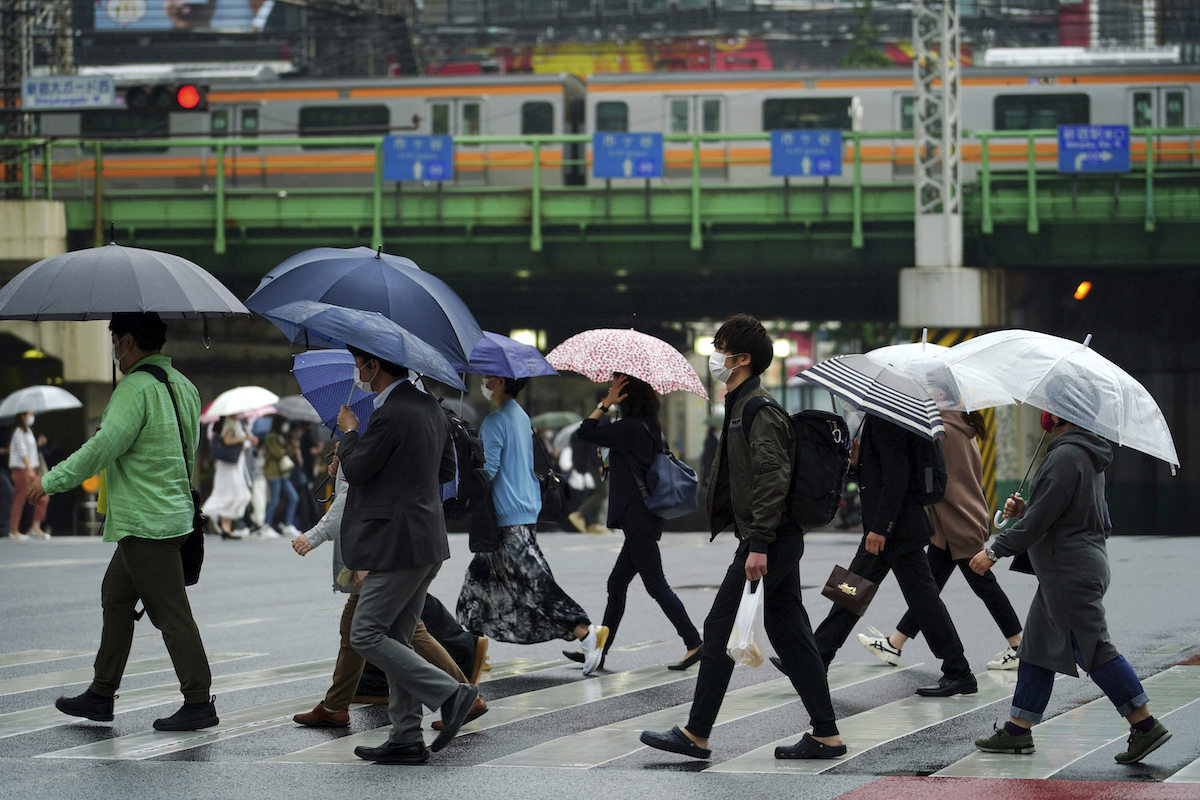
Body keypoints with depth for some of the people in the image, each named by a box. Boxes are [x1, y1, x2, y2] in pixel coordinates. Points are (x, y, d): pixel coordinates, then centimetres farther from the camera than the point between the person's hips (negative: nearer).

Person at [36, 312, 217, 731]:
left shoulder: (136, 388, -15)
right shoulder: (183, 386, 12)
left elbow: (104, 445, -20)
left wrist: (52, 480, -11)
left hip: (147, 523, -10)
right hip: (173, 511, 10)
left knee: (170, 611, -6)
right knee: (115, 597, 18)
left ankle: (199, 703, -3)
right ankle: (101, 695, 23)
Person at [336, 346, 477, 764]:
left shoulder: (390, 415, -17)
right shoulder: (429, 406, 13)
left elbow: (356, 468, -12)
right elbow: (447, 469, 21)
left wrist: (349, 430, 5)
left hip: (400, 542, -10)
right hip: (426, 542, 10)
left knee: (366, 635, -6)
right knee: (395, 638, 12)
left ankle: (449, 694, -11)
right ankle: (406, 738, 12)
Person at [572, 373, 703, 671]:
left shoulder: (630, 428, -15)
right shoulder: (650, 428, 11)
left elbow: (586, 433, -12)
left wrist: (606, 403, -6)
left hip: (637, 520, -10)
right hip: (644, 521, 10)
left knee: (656, 585, -7)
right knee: (616, 583, 14)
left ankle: (694, 643, -8)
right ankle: (599, 649, 18)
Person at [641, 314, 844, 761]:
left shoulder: (759, 409, -15)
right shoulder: (742, 404, 18)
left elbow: (772, 478, -22)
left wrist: (759, 545, -25)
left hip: (768, 539, -10)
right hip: (782, 540, 10)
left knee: (720, 628, -5)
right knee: (790, 634, 9)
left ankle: (696, 735, 0)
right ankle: (826, 735, 10)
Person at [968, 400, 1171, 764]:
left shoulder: (1066, 457, -18)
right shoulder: (1084, 456, 15)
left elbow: (1040, 520, -20)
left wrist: (995, 550, -13)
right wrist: (1023, 511, 16)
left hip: (1072, 575, -11)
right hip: (1065, 573, 11)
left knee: (1093, 651, -9)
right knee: (1037, 649, 13)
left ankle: (1146, 725, -7)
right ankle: (1018, 731, 17)